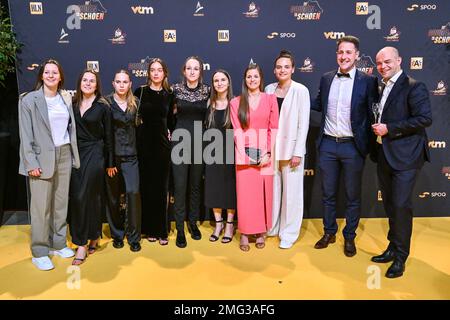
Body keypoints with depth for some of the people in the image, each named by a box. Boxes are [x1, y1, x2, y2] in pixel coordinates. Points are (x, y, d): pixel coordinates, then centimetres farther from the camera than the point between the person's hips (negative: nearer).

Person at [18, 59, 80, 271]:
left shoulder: (66, 98, 10)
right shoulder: (29, 100, -3)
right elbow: (25, 135, -6)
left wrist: (74, 155, 6)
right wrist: (31, 163, -13)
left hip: (64, 155, 4)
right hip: (42, 158, -4)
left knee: (61, 203, 11)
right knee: (41, 207, 0)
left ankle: (58, 244, 25)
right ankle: (39, 253, 13)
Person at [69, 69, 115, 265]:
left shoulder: (103, 106, -2)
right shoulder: (73, 104, 9)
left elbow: (108, 135, 0)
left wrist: (110, 162, 0)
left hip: (95, 154, -4)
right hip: (75, 154, 4)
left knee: (85, 196, -8)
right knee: (76, 197, 5)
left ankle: (82, 243, 4)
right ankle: (92, 237, 20)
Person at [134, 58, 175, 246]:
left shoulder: (169, 95, 7)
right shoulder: (140, 92, 1)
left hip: (162, 144, 1)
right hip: (144, 144, -1)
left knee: (161, 188, 4)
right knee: (146, 187, 4)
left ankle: (162, 230, 14)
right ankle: (149, 229, 18)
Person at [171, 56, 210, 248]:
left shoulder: (207, 91, 4)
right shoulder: (175, 90, 1)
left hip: (199, 142, 2)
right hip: (180, 141, -1)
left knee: (196, 184, 10)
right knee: (180, 185, -2)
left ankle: (193, 223, 26)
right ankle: (180, 228, 10)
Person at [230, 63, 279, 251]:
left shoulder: (270, 99, 7)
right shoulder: (236, 102, 8)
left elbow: (274, 129, 1)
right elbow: (237, 130, 1)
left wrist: (268, 153, -9)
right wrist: (243, 155, -10)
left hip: (265, 153, 0)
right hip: (244, 153, 0)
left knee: (264, 193, 4)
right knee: (244, 194, 0)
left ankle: (261, 233, 16)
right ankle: (244, 234, 10)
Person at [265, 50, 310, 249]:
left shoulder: (301, 90, -5)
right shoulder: (269, 89, 7)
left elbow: (303, 123, -8)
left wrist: (298, 152, -12)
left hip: (291, 148, -4)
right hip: (271, 148, 4)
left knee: (291, 193, 4)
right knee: (272, 190, 13)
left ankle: (289, 233, 19)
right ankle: (272, 227, 30)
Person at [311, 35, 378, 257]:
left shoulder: (367, 81, -4)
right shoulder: (326, 79, 6)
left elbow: (372, 114, -5)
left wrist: (368, 146, -10)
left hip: (353, 146, -3)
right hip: (327, 145, 3)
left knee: (353, 196, 10)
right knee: (328, 194, 14)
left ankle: (349, 237, 28)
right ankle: (329, 233, 31)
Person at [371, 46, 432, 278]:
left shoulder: (414, 87, -9)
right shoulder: (381, 88, 13)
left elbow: (425, 118, -18)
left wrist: (389, 128, -19)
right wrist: (377, 128, 3)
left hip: (405, 156, -7)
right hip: (384, 155, 7)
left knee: (401, 205, -5)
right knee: (390, 204, 14)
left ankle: (400, 256, 11)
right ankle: (393, 247, 29)